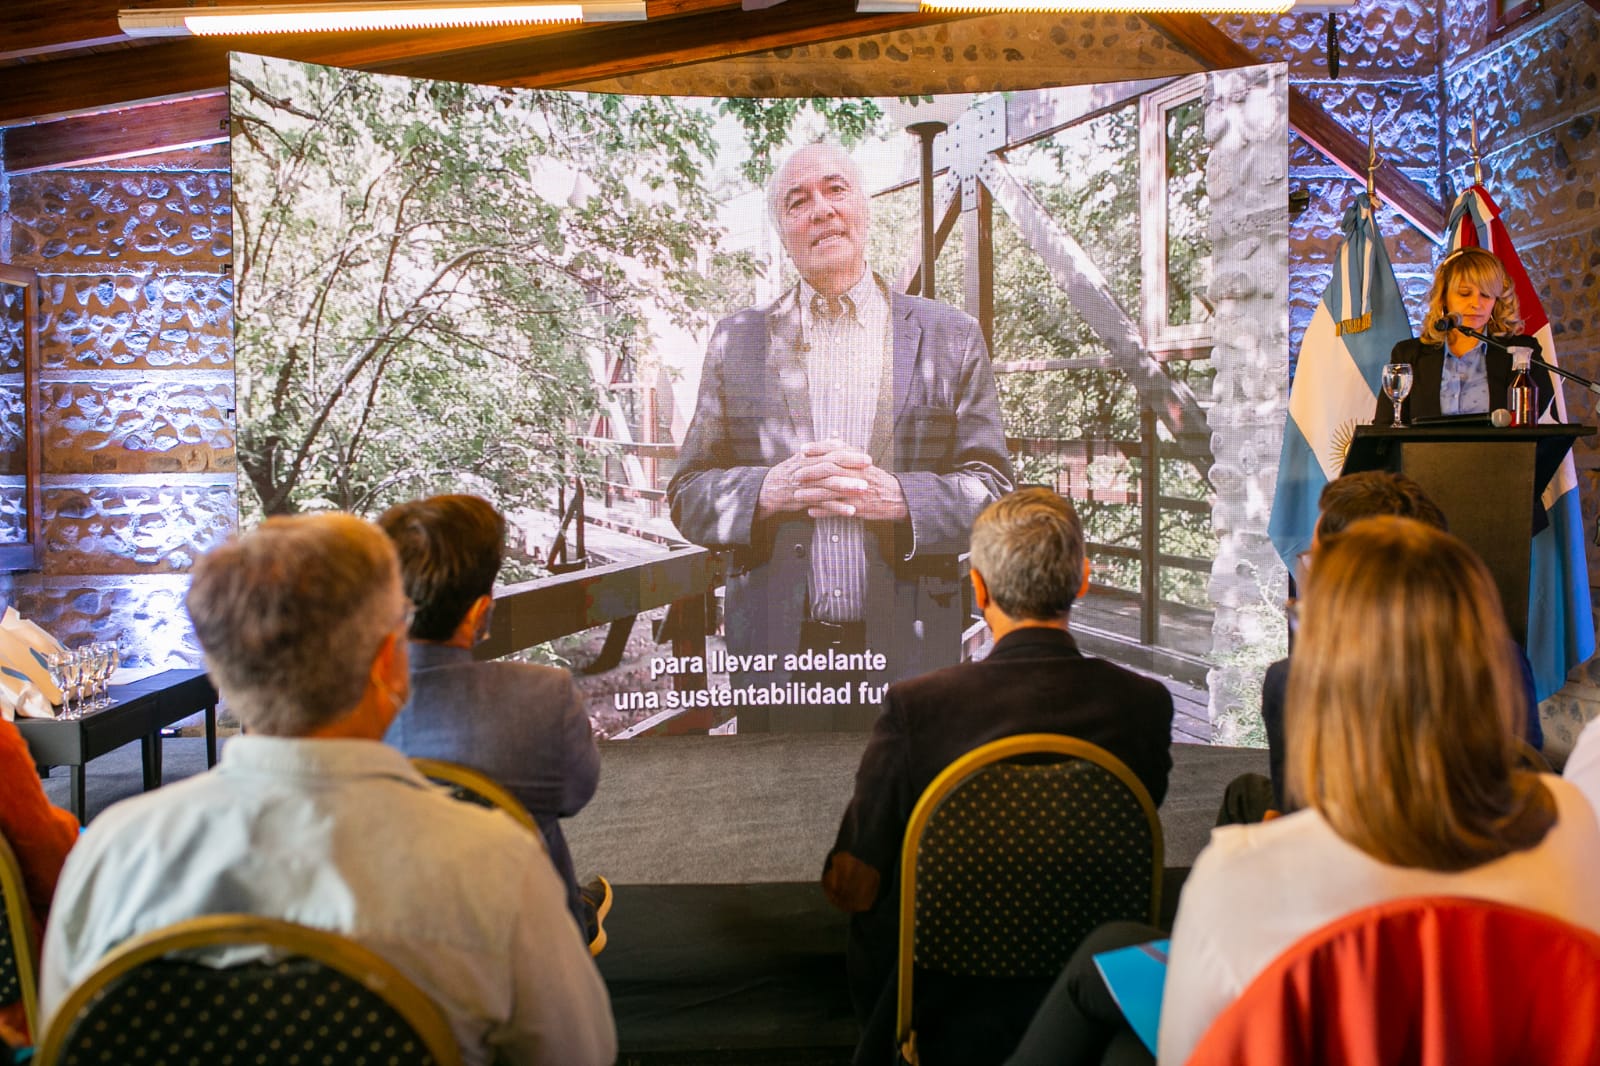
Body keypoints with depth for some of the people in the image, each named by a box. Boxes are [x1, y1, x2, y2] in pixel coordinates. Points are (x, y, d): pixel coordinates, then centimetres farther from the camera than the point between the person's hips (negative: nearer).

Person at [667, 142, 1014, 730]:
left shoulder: (951, 336, 4)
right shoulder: (737, 338, 7)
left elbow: (994, 492, 1)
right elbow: (687, 495, 5)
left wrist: (895, 497, -17)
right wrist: (771, 489, -16)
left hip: (907, 653, 0)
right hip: (775, 652, 1)